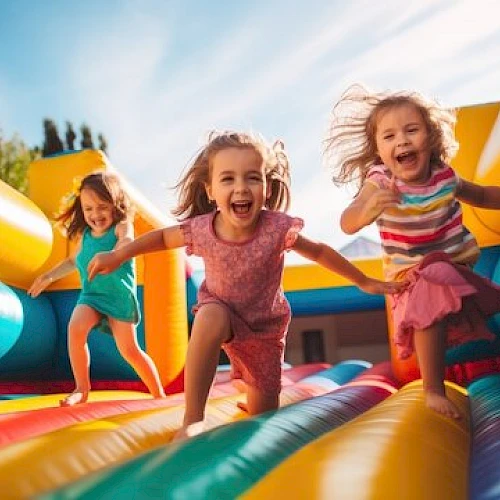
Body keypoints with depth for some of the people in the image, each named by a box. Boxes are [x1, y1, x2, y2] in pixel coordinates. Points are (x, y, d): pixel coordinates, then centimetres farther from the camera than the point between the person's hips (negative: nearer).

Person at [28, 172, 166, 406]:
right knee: (76, 327, -23)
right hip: (91, 294, 5)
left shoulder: (122, 227, -12)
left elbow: (126, 241, -37)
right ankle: (82, 389, -8)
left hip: (120, 294, -5)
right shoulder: (85, 235, 6)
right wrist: (48, 276, 27)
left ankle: (159, 394, 19)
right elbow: (73, 260, 26)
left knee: (129, 349, -1)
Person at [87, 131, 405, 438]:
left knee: (264, 414, 7)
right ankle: (193, 418, -29)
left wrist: (364, 282, -4)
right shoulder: (201, 229, -26)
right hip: (221, 312, 0)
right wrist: (117, 256, -8)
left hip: (265, 327, 1)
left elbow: (320, 252, -13)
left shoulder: (278, 228, -31)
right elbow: (163, 237, -5)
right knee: (211, 317, -39)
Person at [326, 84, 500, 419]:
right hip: (414, 274, -5)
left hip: (459, 266, 5)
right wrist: (367, 209, -57)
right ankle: (434, 390, -9)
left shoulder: (445, 177, -8)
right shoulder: (379, 182, -21)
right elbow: (347, 224, -37)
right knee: (430, 314, -27)